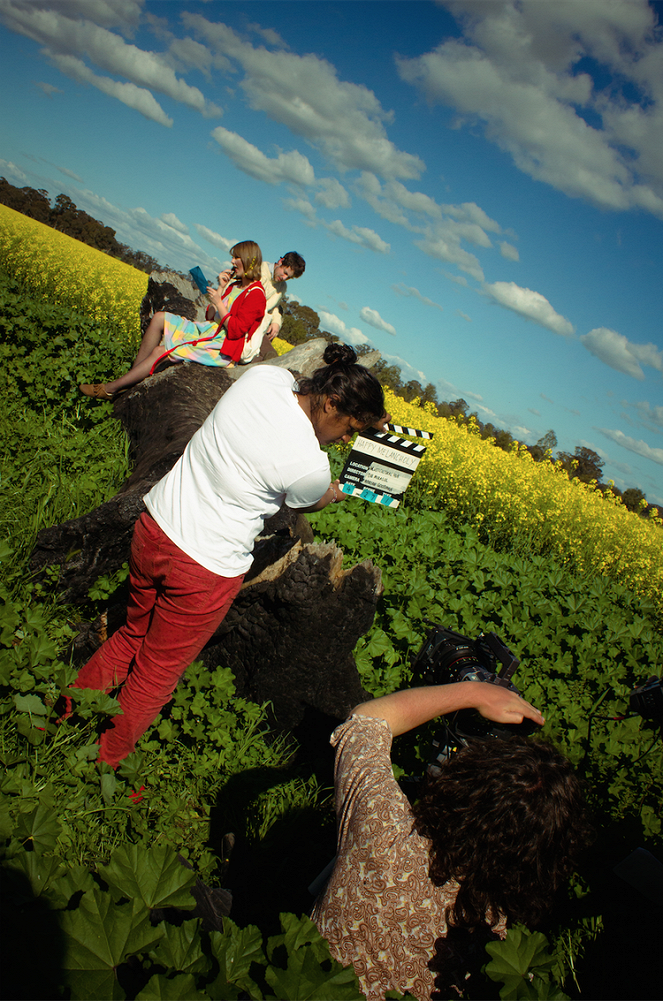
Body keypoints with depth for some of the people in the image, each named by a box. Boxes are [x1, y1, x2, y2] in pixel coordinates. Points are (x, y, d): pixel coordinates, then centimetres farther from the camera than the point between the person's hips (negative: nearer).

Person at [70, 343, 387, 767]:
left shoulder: (265, 375, -8)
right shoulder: (310, 466, -25)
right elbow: (305, 504, 0)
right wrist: (336, 493, 21)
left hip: (154, 525, 7)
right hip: (206, 569, -7)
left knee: (134, 634, 30)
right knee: (156, 674, 17)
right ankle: (100, 769, 40)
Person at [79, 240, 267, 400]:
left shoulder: (255, 294, -15)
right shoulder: (234, 284, 14)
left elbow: (235, 330, -22)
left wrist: (218, 303, -17)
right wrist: (221, 287, 2)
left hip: (221, 349, -10)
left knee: (161, 351, -19)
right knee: (159, 318, 0)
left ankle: (111, 388, -9)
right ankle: (133, 374, -4)